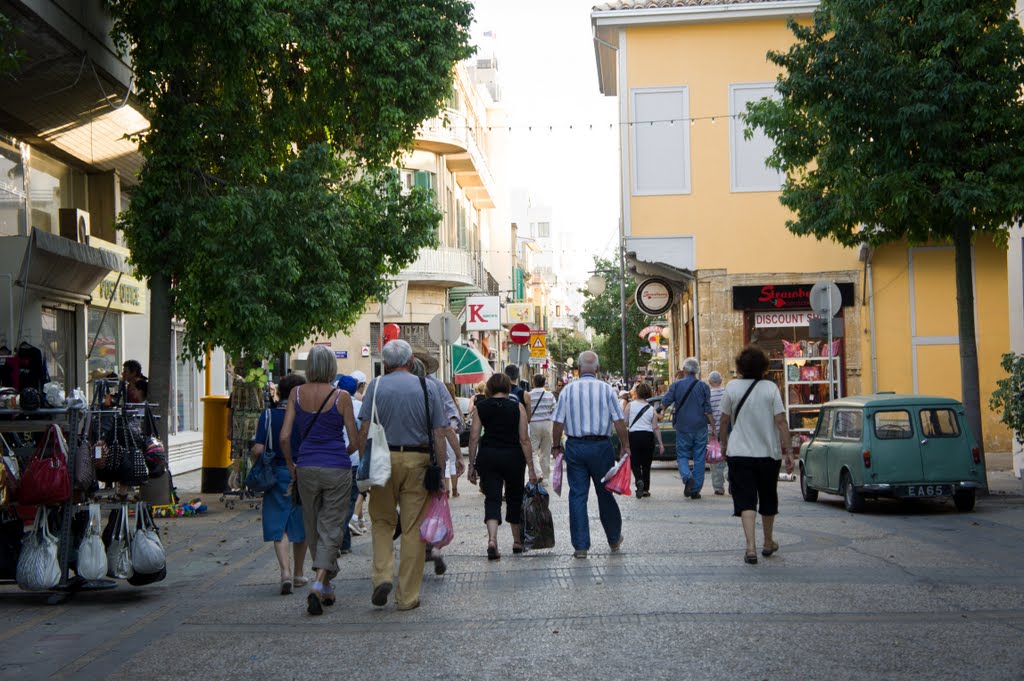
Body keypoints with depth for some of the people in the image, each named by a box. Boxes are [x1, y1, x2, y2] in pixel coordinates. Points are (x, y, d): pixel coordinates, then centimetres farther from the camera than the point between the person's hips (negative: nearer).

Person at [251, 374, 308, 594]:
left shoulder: (268, 416, -4)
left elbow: (258, 450, -10)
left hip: (276, 475, -1)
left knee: (278, 528, 3)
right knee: (301, 527, 14)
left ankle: (285, 571, -16)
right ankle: (298, 574, 24)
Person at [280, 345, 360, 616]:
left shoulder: (297, 394, -1)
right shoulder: (341, 397, -7)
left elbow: (284, 436, -3)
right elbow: (355, 441, -3)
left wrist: (291, 466, 12)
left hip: (306, 468, 3)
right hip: (337, 469, -3)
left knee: (313, 529, 17)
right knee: (331, 528, 3)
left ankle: (326, 587, 26)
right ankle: (319, 585, -15)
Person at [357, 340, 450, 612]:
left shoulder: (377, 386, 2)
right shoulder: (429, 387, 4)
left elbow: (364, 430, -4)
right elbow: (438, 434, 0)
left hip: (383, 459, 0)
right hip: (417, 460, 0)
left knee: (382, 521, 16)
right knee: (413, 528, 4)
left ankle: (382, 576, -4)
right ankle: (408, 596, 9)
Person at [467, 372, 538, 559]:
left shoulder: (481, 407, 0)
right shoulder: (517, 406, -4)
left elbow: (474, 438, -2)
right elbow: (524, 439, -7)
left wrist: (472, 465, 5)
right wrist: (531, 467, -3)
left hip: (487, 456, 0)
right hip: (513, 456, 0)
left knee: (492, 498, 0)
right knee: (514, 498, 16)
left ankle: (492, 539, -22)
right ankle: (517, 542, 28)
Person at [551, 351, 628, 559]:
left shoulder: (568, 390, -1)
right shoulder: (606, 389, -3)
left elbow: (558, 423, -1)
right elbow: (619, 421, -4)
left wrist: (556, 445, 11)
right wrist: (625, 446, 6)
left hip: (575, 446, 0)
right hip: (601, 446, 0)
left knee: (577, 495, 4)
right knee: (605, 493, 13)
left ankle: (580, 546, 2)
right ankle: (614, 539, 27)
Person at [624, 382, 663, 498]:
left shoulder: (630, 405, -2)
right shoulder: (652, 409, 4)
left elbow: (625, 422, -2)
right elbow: (656, 428, 0)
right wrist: (661, 444, 2)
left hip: (634, 435, -2)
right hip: (648, 437, 2)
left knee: (635, 463, 5)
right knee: (646, 464, 15)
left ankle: (639, 480, -23)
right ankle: (646, 489, 17)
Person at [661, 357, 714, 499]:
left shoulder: (676, 385, -3)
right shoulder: (703, 386, -2)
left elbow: (664, 402, -4)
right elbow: (708, 410, -2)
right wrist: (713, 426, 6)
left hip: (683, 427, 0)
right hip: (700, 427, 1)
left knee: (682, 455, 10)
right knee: (699, 458, 7)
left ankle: (687, 477, -17)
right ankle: (695, 490, 6)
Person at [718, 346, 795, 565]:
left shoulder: (732, 387, -3)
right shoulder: (771, 388, -4)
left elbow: (725, 420, 3)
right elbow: (780, 421, -9)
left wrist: (724, 443, 18)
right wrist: (788, 451, -5)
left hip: (739, 453, -1)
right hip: (768, 452, 1)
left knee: (746, 501, -3)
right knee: (768, 499, 18)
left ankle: (750, 547, -19)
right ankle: (768, 543, 33)